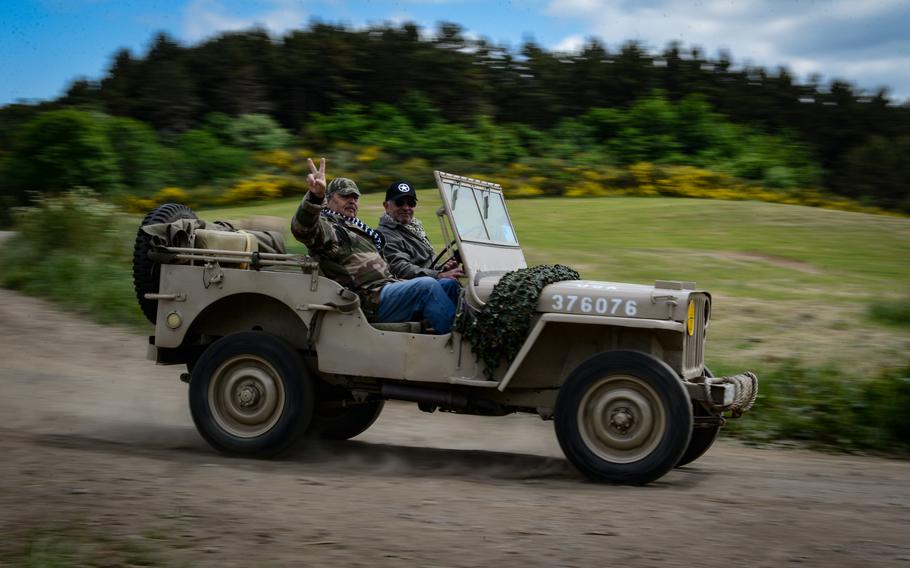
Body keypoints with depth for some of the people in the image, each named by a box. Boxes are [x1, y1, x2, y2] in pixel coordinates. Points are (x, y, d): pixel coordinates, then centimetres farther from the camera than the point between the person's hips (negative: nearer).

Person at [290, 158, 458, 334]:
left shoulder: (356, 228, 28)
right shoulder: (326, 226, -3)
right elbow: (302, 229, -28)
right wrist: (315, 197, -47)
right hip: (370, 301, -10)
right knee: (427, 286, -25)